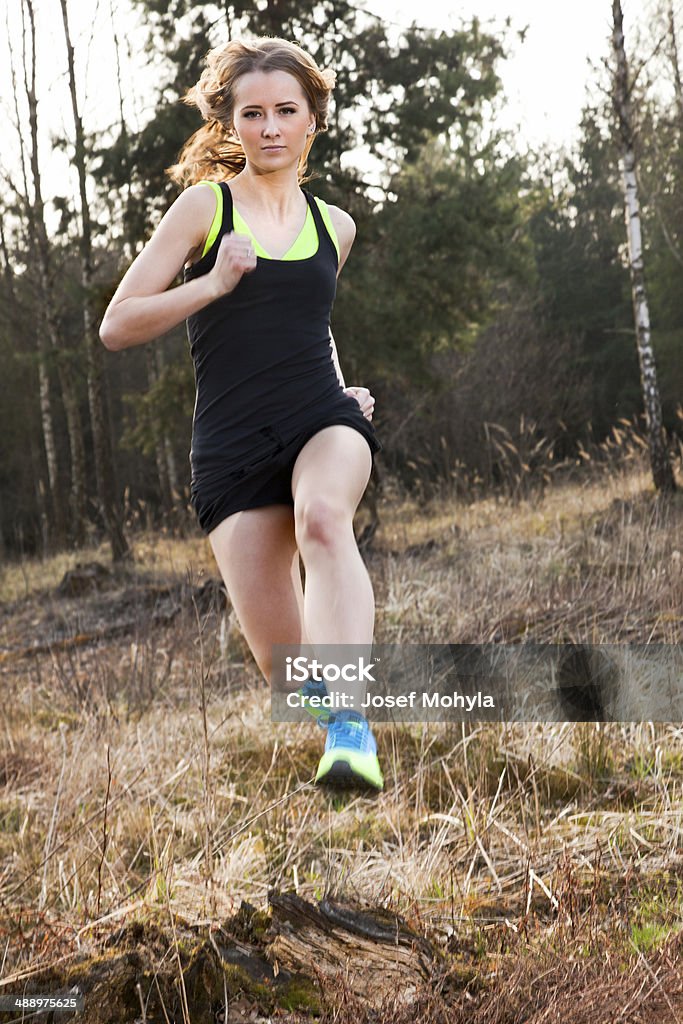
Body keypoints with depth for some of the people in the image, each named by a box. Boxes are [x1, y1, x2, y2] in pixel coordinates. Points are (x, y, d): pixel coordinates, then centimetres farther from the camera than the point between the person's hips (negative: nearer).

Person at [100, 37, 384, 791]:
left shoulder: (333, 226, 15)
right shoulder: (205, 205, 4)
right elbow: (116, 327, -1)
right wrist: (214, 284, -14)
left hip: (325, 420, 2)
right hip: (232, 445, -2)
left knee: (323, 519, -36)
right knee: (283, 666, -8)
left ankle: (351, 727, -44)